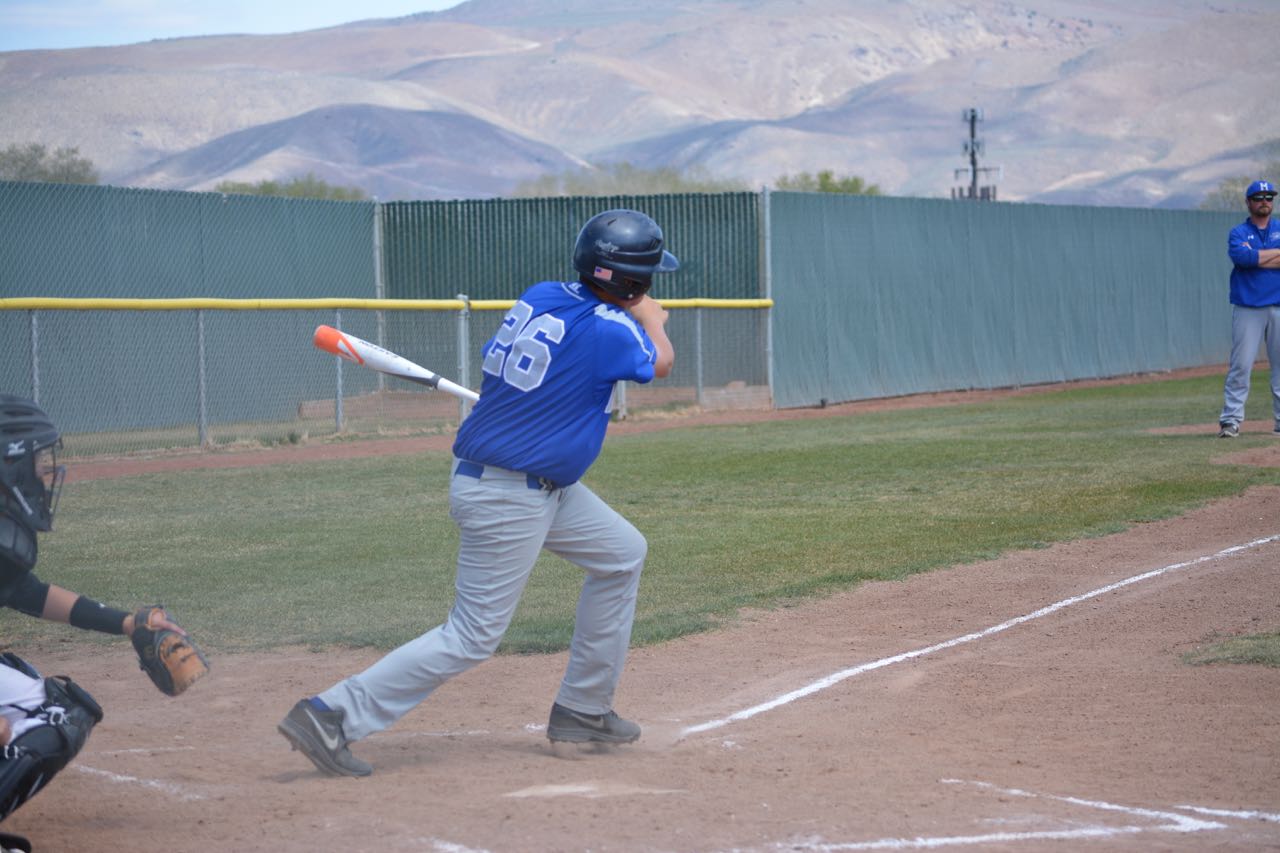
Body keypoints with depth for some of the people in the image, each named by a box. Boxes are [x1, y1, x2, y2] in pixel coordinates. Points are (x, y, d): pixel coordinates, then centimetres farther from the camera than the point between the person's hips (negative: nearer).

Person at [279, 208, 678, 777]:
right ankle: (332, 716, -7)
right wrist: (650, 319, 22)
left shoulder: (539, 297, 2)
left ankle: (582, 710, 28)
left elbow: (493, 360, 13)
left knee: (622, 554, 21)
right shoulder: (608, 331, -19)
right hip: (508, 499, -10)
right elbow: (660, 363, 2)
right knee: (473, 636, -6)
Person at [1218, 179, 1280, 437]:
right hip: (1247, 308, -2)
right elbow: (1242, 256, -15)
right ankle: (1230, 420, -8)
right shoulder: (1238, 233, 8)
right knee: (1240, 365, -8)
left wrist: (1256, 258, -9)